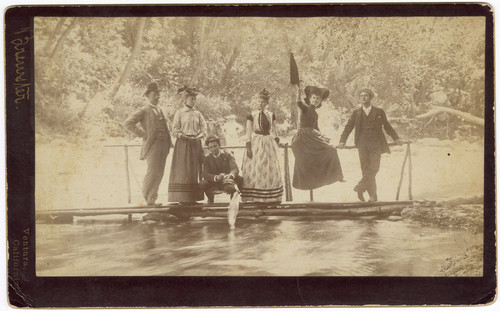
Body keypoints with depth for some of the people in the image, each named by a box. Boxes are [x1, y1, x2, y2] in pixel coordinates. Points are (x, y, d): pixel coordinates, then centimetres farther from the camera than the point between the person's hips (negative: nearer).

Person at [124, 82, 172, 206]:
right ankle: (147, 197, 2)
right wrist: (143, 134, -12)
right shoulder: (144, 111, -3)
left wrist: (167, 135, 21)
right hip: (152, 144, -7)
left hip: (164, 144, 7)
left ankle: (152, 199, 11)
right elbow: (128, 123, -11)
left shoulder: (160, 110, 20)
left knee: (159, 173, 4)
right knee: (153, 171, -13)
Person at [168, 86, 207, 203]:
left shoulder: (198, 114, 10)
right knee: (183, 170, -6)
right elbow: (175, 131, -5)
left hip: (196, 145, 4)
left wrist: (198, 137, -11)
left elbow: (204, 128, 7)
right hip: (183, 144, -4)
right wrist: (187, 137, -15)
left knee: (195, 170, 3)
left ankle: (193, 197, 6)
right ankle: (182, 197, -5)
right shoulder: (179, 113, 0)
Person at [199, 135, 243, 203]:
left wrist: (230, 175, -46)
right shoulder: (207, 159, 0)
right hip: (214, 183, 2)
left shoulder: (228, 156, -3)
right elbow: (205, 174, -15)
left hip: (226, 182, -2)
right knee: (202, 184, -30)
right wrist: (216, 177, -37)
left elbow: (235, 169, -20)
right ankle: (210, 199, 3)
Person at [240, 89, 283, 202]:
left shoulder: (271, 115, 7)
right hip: (255, 143, -4)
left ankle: (269, 197, 12)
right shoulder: (252, 115, -4)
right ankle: (254, 197, -3)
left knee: (270, 170, 5)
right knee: (254, 170, -5)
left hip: (269, 144, 4)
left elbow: (273, 131, 13)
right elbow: (248, 132, -6)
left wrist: (276, 144, 7)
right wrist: (248, 147, -13)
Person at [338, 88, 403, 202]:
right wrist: (342, 141, -6)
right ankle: (372, 195, 3)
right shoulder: (356, 113, 11)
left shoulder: (379, 112, 10)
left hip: (376, 144, -1)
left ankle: (360, 188, -6)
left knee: (374, 168, -15)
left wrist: (396, 139, 6)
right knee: (366, 170, -2)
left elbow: (387, 127, 14)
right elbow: (348, 127, 6)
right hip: (362, 144, 1)